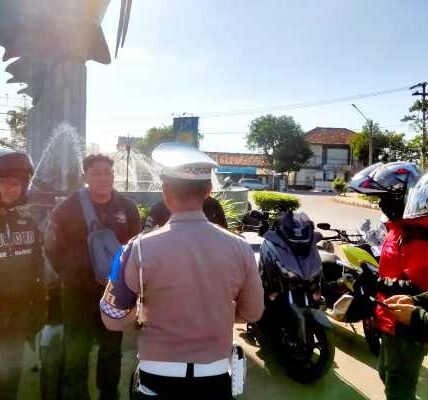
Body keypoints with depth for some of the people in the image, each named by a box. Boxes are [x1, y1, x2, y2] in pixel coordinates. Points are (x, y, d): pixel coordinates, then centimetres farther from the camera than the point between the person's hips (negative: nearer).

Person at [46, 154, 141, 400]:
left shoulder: (127, 208, -1)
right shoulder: (69, 207, -6)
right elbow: (54, 248, -2)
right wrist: (69, 275, -5)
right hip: (78, 292, -2)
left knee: (112, 349, 19)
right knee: (76, 353, 8)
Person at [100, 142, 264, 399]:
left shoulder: (142, 249, -19)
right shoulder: (239, 248, -13)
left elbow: (113, 319, -9)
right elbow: (252, 312, 1)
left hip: (159, 378, -1)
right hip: (215, 377, 2)